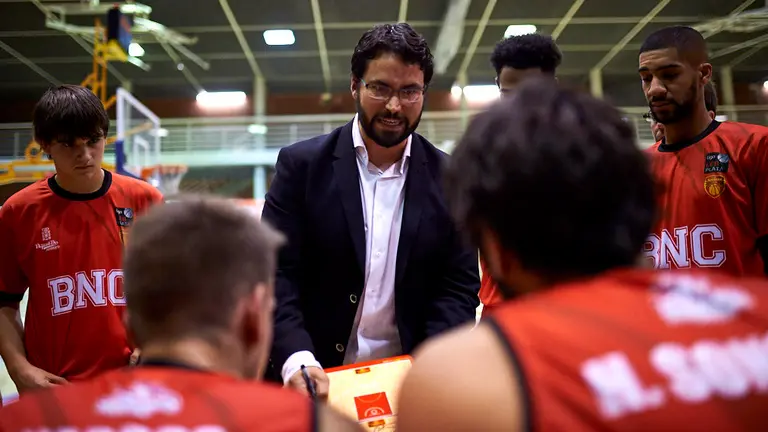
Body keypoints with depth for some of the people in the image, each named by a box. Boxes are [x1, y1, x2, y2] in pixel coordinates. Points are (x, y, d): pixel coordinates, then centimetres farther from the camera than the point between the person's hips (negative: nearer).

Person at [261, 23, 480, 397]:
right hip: (316, 379, -1)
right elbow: (276, 273, -8)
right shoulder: (302, 164, -5)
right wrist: (296, 358, -23)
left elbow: (459, 286, -1)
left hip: (412, 379, 1)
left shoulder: (450, 178, -1)